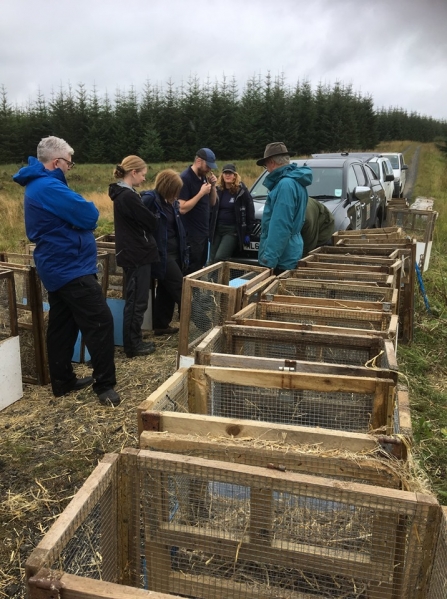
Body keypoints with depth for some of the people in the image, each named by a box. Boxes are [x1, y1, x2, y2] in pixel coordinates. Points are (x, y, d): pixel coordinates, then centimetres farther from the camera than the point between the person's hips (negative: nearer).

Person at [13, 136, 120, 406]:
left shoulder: (37, 185, 16)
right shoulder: (49, 187, -19)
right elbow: (89, 215, -20)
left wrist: (77, 211, 3)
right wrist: (84, 208, 1)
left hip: (58, 267, 11)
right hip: (71, 268, -11)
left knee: (62, 326, 14)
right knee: (100, 322, -8)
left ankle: (63, 381, 23)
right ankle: (105, 385, -2)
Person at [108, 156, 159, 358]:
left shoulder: (121, 194, 13)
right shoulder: (128, 196, -19)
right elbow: (151, 223, -14)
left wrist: (145, 231, 3)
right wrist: (148, 232, 7)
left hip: (131, 253, 10)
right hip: (137, 254, -10)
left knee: (134, 299, 15)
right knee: (137, 301, -1)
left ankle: (134, 341, 24)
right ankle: (132, 345, 8)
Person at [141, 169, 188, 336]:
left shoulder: (171, 202, 11)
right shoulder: (150, 199, -14)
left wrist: (183, 253, 13)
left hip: (174, 253, 8)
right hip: (161, 255, -8)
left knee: (166, 291, 13)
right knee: (181, 290, -5)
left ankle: (161, 325, 23)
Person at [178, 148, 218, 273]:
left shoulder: (203, 177, 9)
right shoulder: (185, 178, -16)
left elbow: (212, 203, 15)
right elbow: (182, 208, -23)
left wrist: (213, 186, -1)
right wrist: (201, 193, -20)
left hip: (203, 231, 8)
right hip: (191, 234, -8)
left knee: (200, 268, 15)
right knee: (191, 271, -3)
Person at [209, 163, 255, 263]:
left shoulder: (242, 191, -6)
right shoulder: (218, 190, 7)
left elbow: (250, 212, -4)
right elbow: (212, 211, 15)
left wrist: (247, 233, -6)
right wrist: (210, 229, 9)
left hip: (233, 230, -5)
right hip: (217, 229, 5)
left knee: (219, 258, -18)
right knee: (212, 261, 5)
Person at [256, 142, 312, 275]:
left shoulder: (285, 184, -19)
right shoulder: (295, 181, 14)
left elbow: (281, 227, -24)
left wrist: (270, 259, -24)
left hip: (282, 259, -10)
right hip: (288, 256, 10)